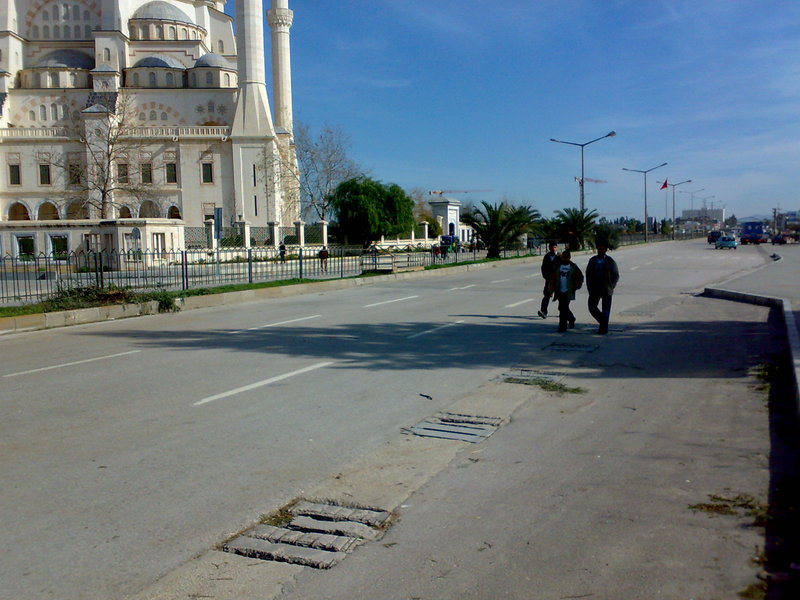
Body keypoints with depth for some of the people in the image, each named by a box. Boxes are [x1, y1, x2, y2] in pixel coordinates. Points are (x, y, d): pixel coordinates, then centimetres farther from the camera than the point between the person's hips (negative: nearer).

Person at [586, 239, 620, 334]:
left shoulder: (610, 261, -2)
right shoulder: (592, 260, 7)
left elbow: (616, 275, 2)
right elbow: (588, 274, 12)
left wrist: (611, 287, -7)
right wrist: (589, 287, 2)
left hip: (606, 290, -3)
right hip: (595, 289, 3)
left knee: (605, 310, 1)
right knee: (592, 308, 0)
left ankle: (604, 329, 12)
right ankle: (603, 322, 23)